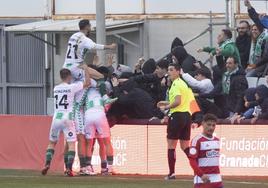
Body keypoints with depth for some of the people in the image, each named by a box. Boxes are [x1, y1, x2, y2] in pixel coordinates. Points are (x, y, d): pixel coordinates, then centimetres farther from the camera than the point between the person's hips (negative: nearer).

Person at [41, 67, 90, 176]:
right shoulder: (72, 87, -4)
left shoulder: (56, 88, 10)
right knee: (71, 143, -2)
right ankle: (69, 168, -15)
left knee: (52, 142, 17)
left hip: (56, 118, 4)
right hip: (67, 118, -4)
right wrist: (85, 69, 13)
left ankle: (47, 164, 2)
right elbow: (87, 83, 1)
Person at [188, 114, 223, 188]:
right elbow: (192, 160, -14)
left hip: (217, 180, 7)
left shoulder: (217, 140, 13)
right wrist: (201, 175, -23)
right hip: (202, 180, -7)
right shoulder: (197, 140, -9)